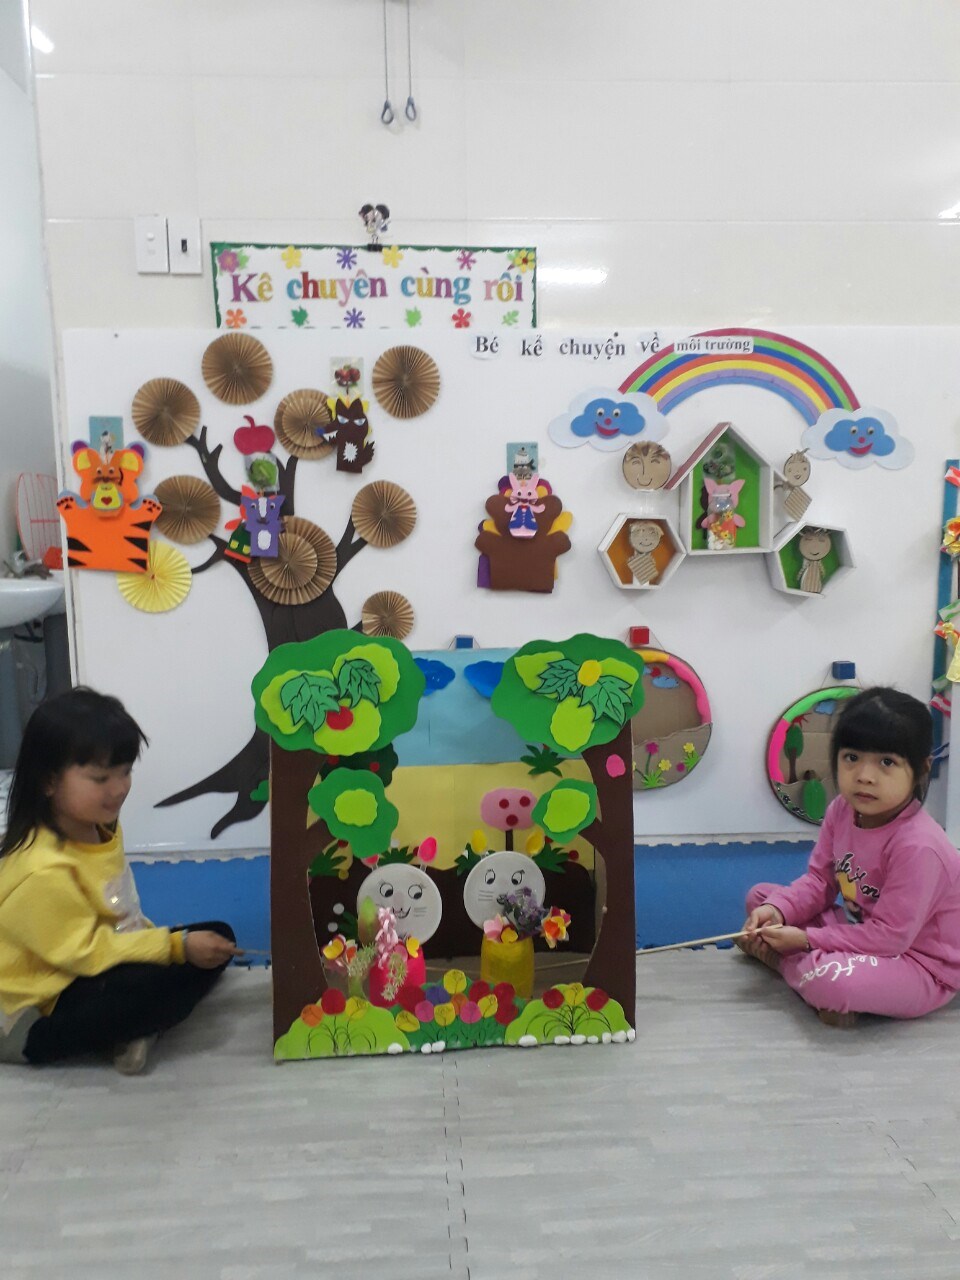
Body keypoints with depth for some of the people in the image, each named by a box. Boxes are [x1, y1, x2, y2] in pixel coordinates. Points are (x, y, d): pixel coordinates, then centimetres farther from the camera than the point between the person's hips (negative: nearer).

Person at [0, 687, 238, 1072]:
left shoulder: (101, 828, 0)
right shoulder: (43, 871, -29)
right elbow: (87, 953, -26)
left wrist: (160, 938, 4)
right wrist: (176, 946, -25)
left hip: (108, 959, 10)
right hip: (54, 997, -10)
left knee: (218, 937, 3)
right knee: (156, 982, -34)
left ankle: (133, 1028, -12)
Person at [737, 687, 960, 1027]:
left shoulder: (917, 847, -31)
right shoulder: (841, 811, -8)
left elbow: (888, 937, -28)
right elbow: (819, 880, 1)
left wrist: (806, 940, -24)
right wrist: (777, 910, -17)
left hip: (917, 964, -7)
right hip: (860, 930, 7)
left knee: (829, 979, -36)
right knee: (760, 896, 8)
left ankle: (777, 956, -5)